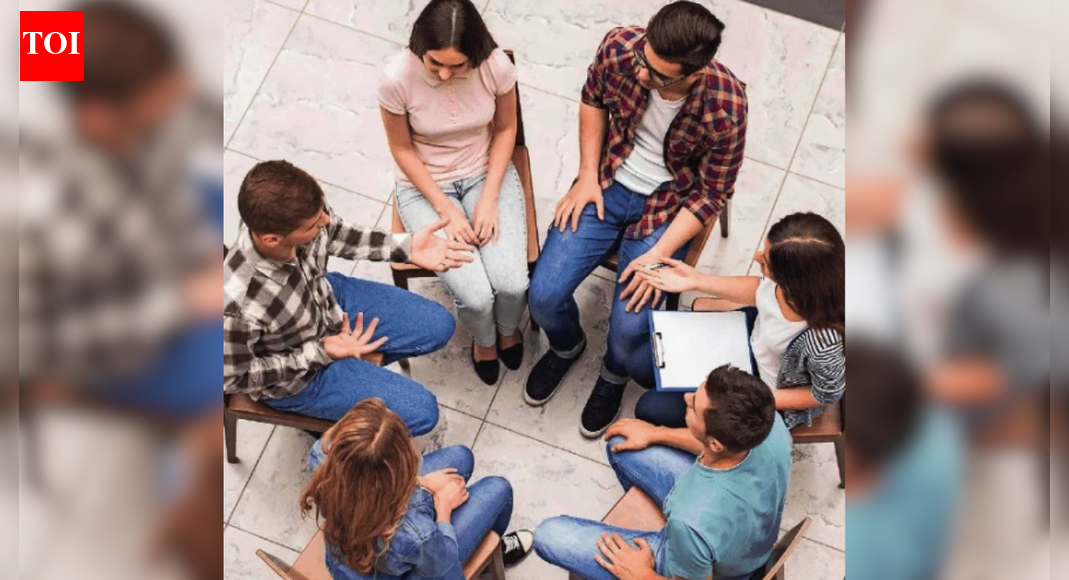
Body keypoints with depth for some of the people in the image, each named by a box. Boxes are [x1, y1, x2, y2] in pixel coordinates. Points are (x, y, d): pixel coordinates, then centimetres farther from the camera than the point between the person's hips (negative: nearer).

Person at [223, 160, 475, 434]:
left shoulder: (298, 215, -28)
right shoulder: (238, 302, -43)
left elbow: (334, 235, -3)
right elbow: (233, 378, -23)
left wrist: (406, 247, -13)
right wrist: (320, 351, -24)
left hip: (330, 299, 6)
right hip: (292, 375, -5)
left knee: (439, 327, 10)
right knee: (420, 411, -5)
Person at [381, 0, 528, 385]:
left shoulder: (496, 65, -21)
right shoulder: (397, 79, -26)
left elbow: (505, 129, -4)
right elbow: (402, 149, -10)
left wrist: (489, 198, -12)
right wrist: (446, 209, -14)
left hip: (487, 174, 2)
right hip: (425, 186, -1)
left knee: (512, 284, -17)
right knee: (475, 296, -17)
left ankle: (507, 327, 22)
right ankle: (483, 339, 23)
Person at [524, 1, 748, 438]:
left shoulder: (726, 108, -27)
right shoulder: (619, 47, -20)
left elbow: (711, 193, -13)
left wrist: (659, 254, -20)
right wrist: (587, 176, -3)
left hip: (668, 206, -3)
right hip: (607, 185, 3)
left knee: (629, 328, -16)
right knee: (544, 297, -8)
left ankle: (614, 374, 23)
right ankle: (566, 346, 30)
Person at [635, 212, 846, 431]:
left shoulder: (823, 341, -45)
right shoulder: (789, 279, -29)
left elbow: (827, 394, -22)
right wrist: (696, 281, -10)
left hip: (775, 396, -5)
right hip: (755, 339, 6)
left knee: (651, 408, 2)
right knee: (648, 368, 13)